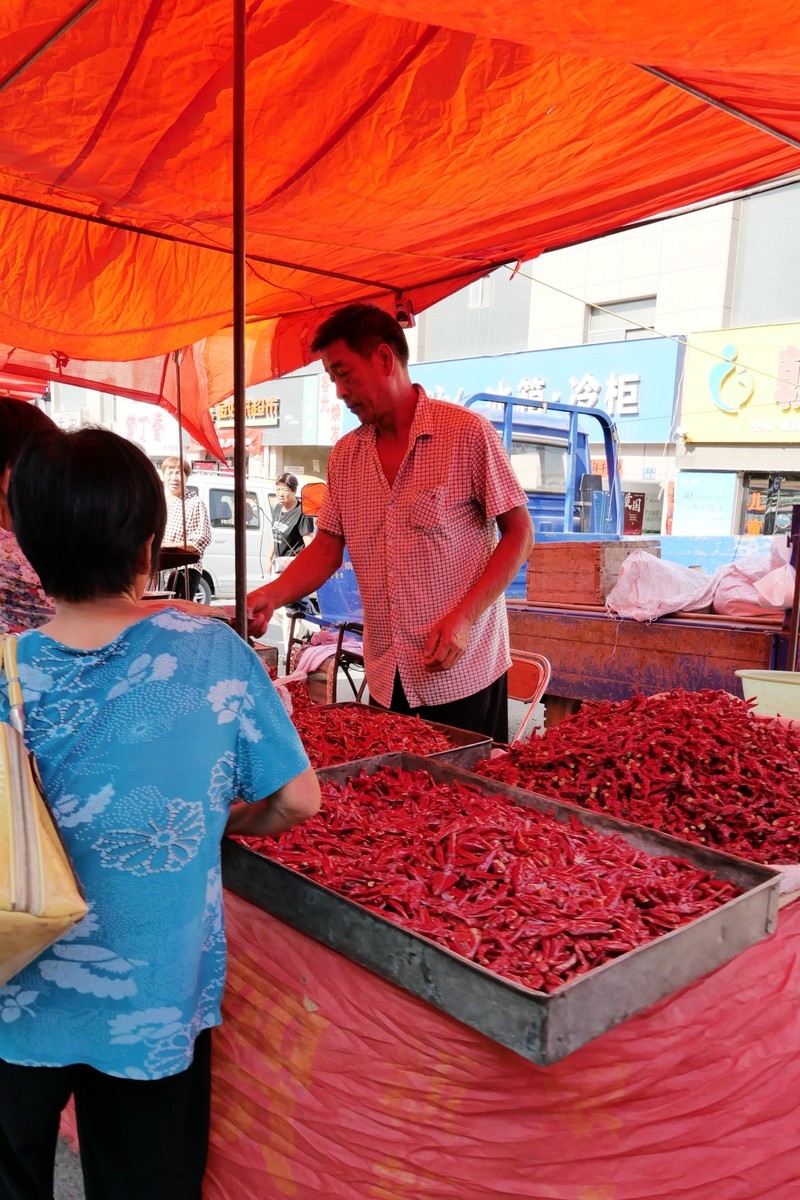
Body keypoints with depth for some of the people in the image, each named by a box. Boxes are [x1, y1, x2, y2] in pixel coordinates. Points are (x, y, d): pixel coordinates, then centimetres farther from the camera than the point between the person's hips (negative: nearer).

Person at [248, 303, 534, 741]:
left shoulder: (467, 433, -9)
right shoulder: (345, 455, 8)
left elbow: (519, 533, -8)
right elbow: (327, 548, 10)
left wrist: (464, 617, -18)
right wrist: (272, 595, -8)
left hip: (463, 670, -4)